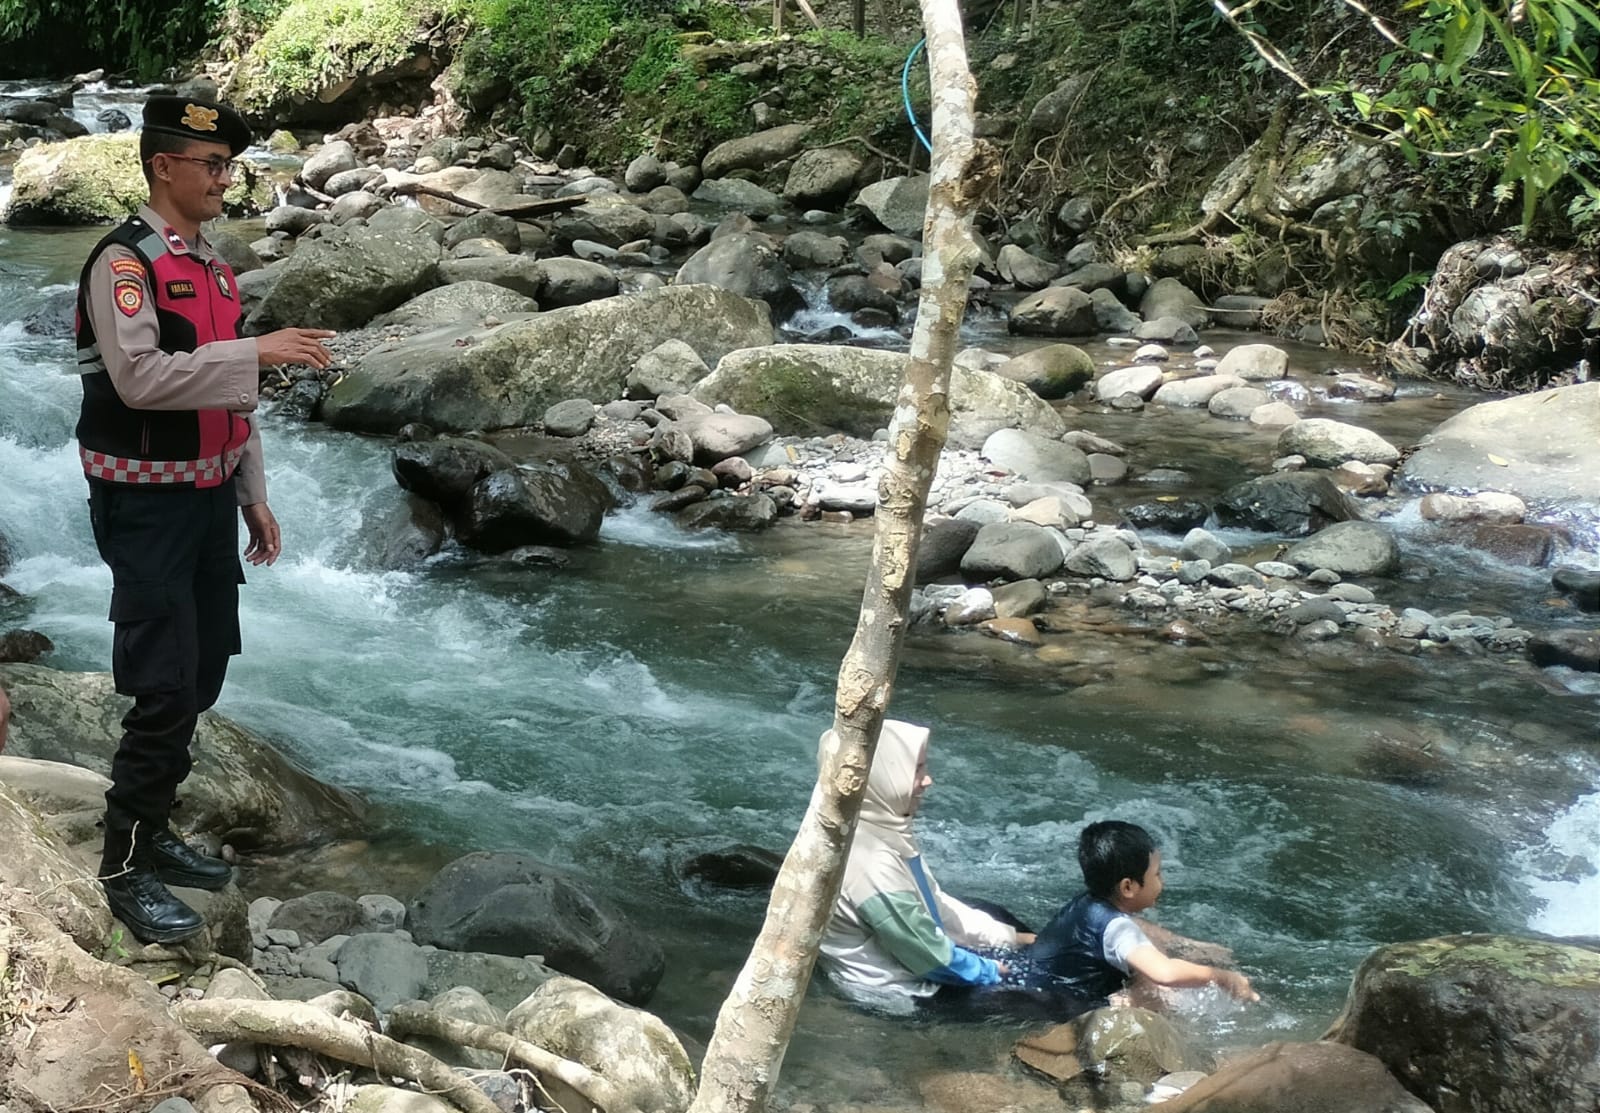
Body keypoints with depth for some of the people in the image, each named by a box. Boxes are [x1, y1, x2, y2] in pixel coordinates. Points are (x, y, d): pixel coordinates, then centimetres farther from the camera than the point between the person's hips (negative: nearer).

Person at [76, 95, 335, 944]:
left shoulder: (211, 267, 12)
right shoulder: (123, 262, -14)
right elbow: (140, 378, -28)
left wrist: (253, 496, 17)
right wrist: (258, 351, -29)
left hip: (209, 498, 8)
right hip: (147, 506, -8)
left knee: (203, 674, 13)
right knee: (164, 688, -8)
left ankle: (153, 832, 28)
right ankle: (124, 866, 4)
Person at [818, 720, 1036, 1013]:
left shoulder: (882, 829, -5)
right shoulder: (872, 863, -34)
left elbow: (932, 901, 8)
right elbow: (929, 955, -24)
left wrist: (1009, 936, 7)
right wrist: (993, 972, -9)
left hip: (899, 967, 9)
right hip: (896, 994, -9)